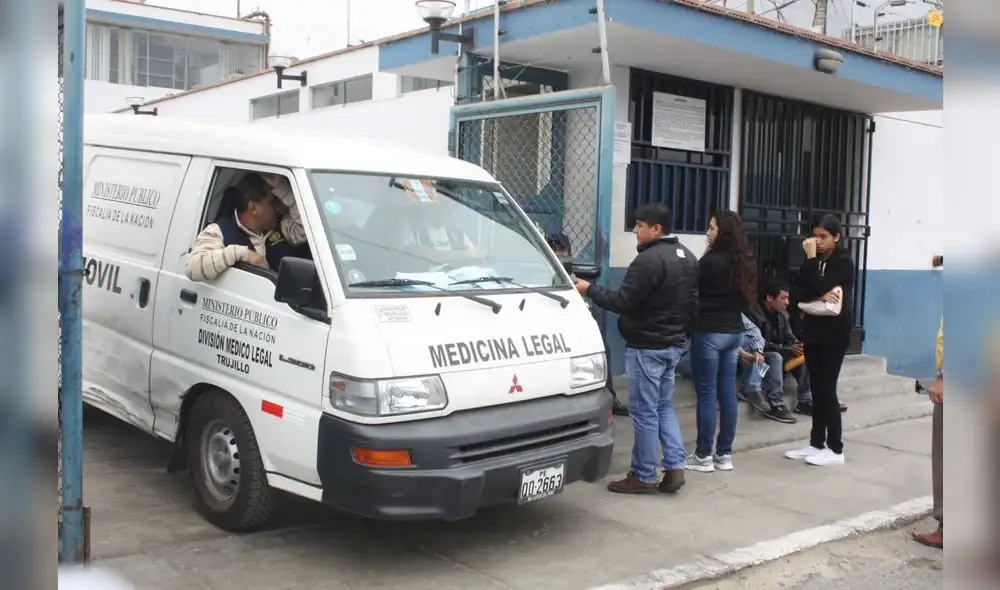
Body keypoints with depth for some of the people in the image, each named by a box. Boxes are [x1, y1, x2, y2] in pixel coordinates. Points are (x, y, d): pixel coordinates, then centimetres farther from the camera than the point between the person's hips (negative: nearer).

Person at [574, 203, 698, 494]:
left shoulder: (649, 260, -21)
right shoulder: (687, 257, 12)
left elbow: (623, 302, -20)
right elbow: (693, 303, 19)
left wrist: (590, 290, -9)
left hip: (646, 346, -10)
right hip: (673, 344, 10)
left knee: (644, 411, -1)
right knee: (664, 406, 17)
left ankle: (643, 476, 7)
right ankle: (675, 467, 12)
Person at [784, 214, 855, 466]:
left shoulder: (843, 262, -8)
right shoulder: (815, 260, 11)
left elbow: (818, 287, -21)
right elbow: (796, 292, 2)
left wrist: (811, 257, -15)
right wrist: (818, 297, -16)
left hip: (833, 335, -6)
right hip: (812, 332, 6)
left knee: (827, 390, -6)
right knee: (817, 391, 9)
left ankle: (835, 449, 2)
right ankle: (817, 444, 16)